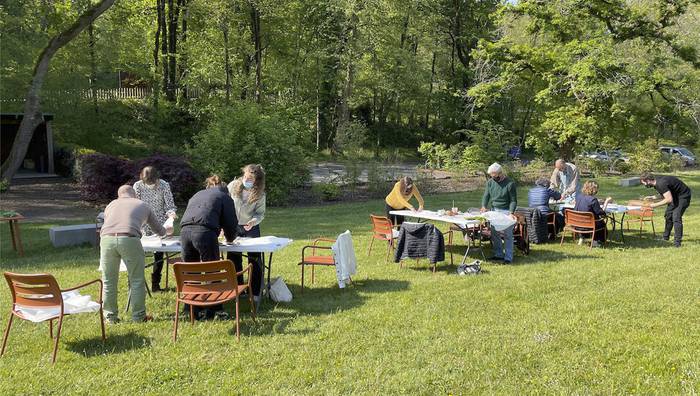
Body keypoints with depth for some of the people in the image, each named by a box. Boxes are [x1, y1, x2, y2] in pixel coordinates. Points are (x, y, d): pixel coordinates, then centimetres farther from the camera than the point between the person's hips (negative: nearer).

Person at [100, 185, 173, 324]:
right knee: (137, 281, 10)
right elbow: (159, 230, 37)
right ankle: (139, 316, 16)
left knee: (109, 281, 15)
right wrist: (167, 231, 61)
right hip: (129, 239, -2)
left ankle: (111, 316, 21)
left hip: (106, 239, 2)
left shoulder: (111, 204, 31)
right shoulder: (142, 205, 27)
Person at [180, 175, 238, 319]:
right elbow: (231, 223, 14)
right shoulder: (224, 196, 19)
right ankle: (213, 310, 12)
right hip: (205, 232, -5)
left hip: (185, 231, 5)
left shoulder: (196, 195, 34)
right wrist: (229, 239, 35)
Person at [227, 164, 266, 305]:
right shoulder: (233, 186, -12)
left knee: (255, 260, -2)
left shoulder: (260, 194, -14)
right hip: (233, 226, 2)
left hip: (251, 228, -1)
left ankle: (255, 293, 9)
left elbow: (261, 213, -8)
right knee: (233, 259, 8)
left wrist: (254, 221, -29)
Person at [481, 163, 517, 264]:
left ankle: (508, 257, 3)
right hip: (494, 210, 5)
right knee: (494, 234, 6)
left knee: (507, 235, -4)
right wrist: (484, 206, -15)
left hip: (506, 211, -5)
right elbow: (486, 195, 3)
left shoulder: (510, 183, -10)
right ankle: (499, 254, 19)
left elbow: (513, 200, -8)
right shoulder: (490, 182, 5)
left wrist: (511, 212, -19)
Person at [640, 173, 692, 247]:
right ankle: (665, 237, 25)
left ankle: (677, 242, -14)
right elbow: (664, 194, 13)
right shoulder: (656, 181, 0)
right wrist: (652, 197, 3)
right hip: (675, 196, 11)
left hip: (683, 196, -10)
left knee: (676, 217, -17)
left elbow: (669, 199, -33)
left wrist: (655, 205, -26)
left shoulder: (661, 184, -31)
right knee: (668, 215, 13)